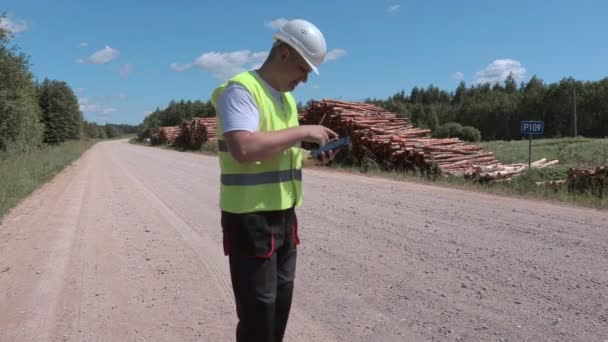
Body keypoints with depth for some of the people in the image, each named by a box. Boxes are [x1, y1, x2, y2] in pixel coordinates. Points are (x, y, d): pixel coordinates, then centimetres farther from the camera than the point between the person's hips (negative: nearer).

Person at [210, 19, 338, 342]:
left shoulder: (287, 99, 14)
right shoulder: (241, 89, -13)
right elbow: (245, 149, -30)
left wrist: (311, 158, 4)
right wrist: (302, 131, -21)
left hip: (284, 215, 9)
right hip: (250, 219, -9)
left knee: (281, 301, 19)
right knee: (258, 309, 1)